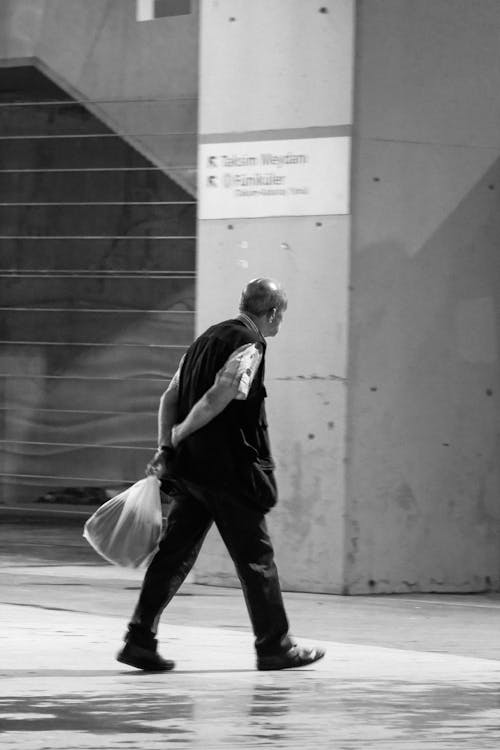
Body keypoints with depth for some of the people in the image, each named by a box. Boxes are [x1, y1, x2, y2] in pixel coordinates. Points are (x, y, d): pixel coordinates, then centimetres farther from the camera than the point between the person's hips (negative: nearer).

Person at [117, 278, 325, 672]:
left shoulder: (209, 337, 16)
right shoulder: (249, 344, -11)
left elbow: (170, 397, 14)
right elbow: (218, 398, -20)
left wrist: (166, 446, 7)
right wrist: (179, 435, -8)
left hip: (190, 466, 8)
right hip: (230, 469, -8)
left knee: (175, 551, 7)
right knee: (256, 556, 4)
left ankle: (140, 639, 0)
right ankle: (275, 646, 12)